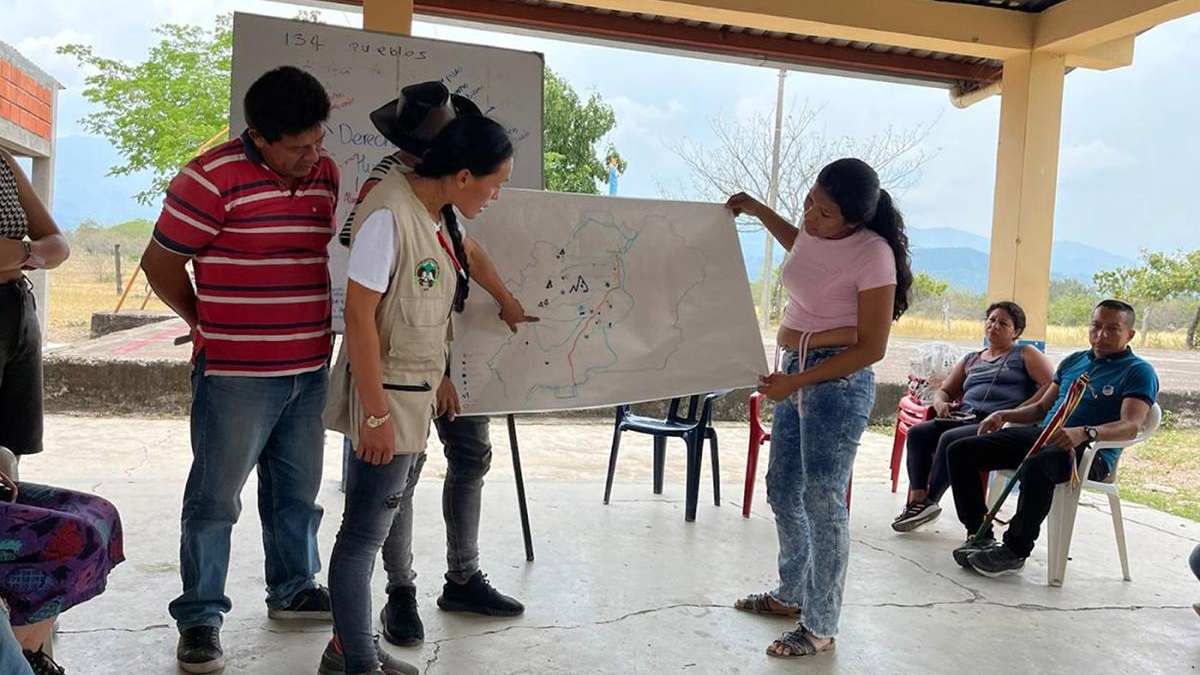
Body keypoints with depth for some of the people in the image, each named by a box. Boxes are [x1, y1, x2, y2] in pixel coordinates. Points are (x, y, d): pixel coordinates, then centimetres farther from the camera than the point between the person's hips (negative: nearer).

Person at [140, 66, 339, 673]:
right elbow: (161, 264, -6)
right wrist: (211, 327, 6)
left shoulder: (325, 173, 7)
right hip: (237, 373, -6)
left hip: (310, 368, 6)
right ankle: (200, 617, 20)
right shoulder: (214, 177, -14)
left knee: (297, 489, 18)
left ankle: (292, 589, 35)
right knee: (215, 497, 4)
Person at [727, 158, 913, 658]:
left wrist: (798, 382, -21)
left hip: (838, 383, -9)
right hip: (797, 372, 9)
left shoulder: (872, 255, -19)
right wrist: (757, 210, 20)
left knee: (823, 502, -3)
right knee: (782, 490, 17)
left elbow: (872, 348, -18)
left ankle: (820, 629, 12)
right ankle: (792, 594, 37)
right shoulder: (814, 231, 2)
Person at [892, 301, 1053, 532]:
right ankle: (917, 497, -26)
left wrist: (1018, 413, -13)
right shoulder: (971, 360, 28)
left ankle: (930, 501, -20)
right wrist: (940, 403, 2)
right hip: (965, 418, 6)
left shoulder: (1025, 354, 12)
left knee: (949, 439, -31)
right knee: (917, 432, -19)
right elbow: (943, 390, 28)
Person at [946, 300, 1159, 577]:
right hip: (1041, 434, 7)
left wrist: (1084, 433, -33)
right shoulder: (1073, 361, 24)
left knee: (1037, 466, -42)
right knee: (960, 450, -8)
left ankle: (1015, 551, -26)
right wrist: (1003, 415, 10)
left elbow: (1130, 425, -13)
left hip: (1090, 450, -7)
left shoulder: (1139, 372, 3)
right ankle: (979, 534, -5)